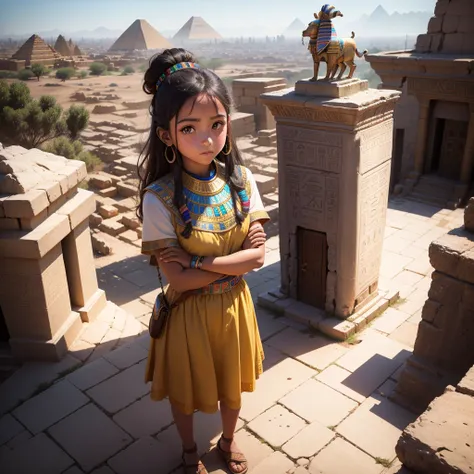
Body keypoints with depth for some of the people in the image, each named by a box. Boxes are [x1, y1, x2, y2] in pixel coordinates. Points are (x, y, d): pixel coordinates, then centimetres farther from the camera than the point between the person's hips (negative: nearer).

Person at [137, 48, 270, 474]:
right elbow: (177, 279, -23)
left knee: (232, 383, 25)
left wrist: (197, 261, -25)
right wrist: (236, 262, -22)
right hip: (188, 312, -2)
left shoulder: (241, 180, -13)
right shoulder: (159, 198, -24)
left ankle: (228, 440, 57)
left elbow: (259, 254, -15)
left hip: (234, 307, 3)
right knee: (185, 389, 23)